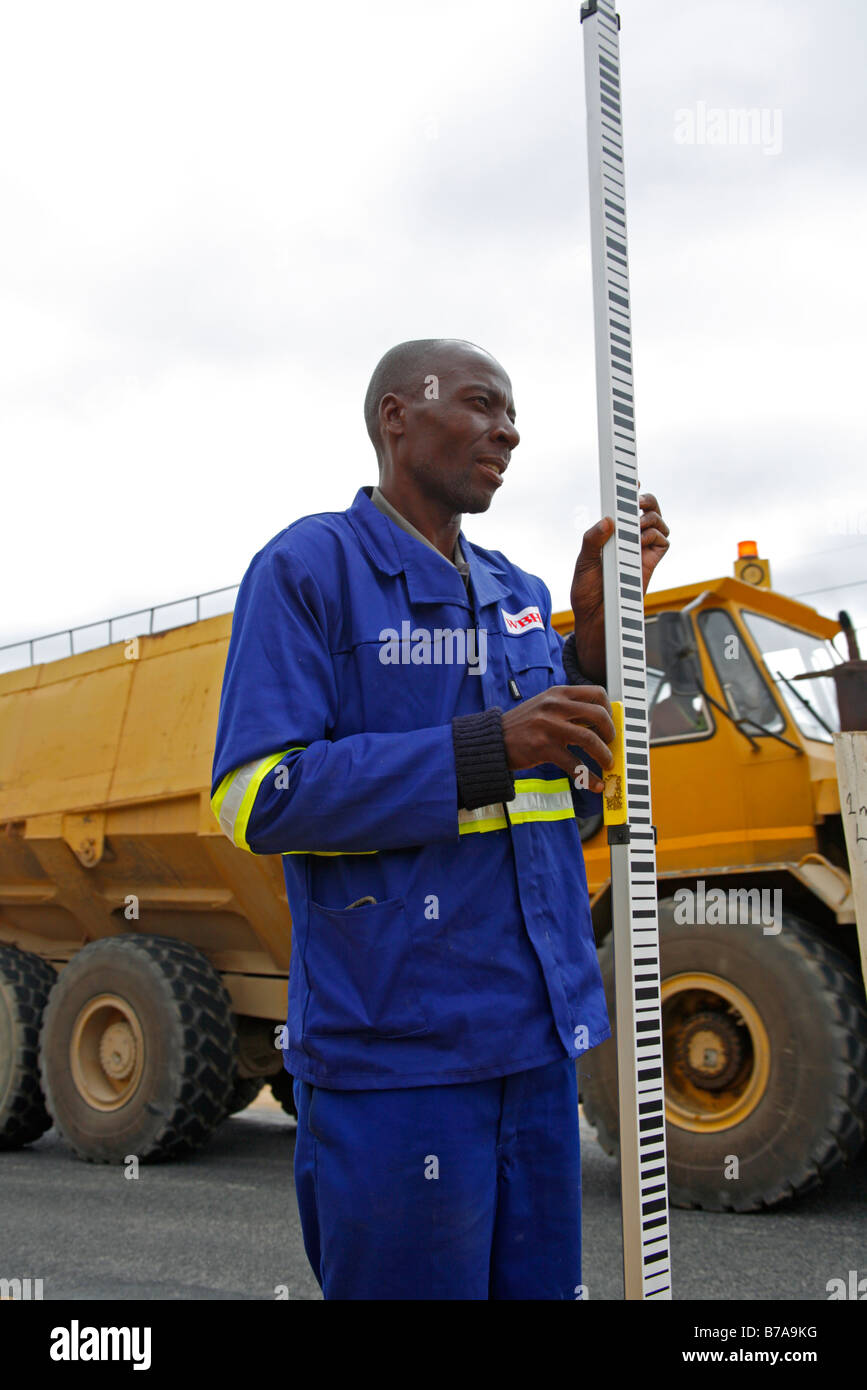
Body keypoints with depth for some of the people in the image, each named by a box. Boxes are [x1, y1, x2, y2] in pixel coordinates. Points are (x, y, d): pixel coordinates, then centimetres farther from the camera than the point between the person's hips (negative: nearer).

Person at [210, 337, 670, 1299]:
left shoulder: (517, 594, 15)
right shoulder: (309, 568, -5)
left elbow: (571, 801, 13)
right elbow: (255, 800, -14)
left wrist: (598, 621, 1)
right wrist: (488, 748, -21)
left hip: (536, 1038, 7)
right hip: (392, 1047, -6)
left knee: (537, 1283, 15)